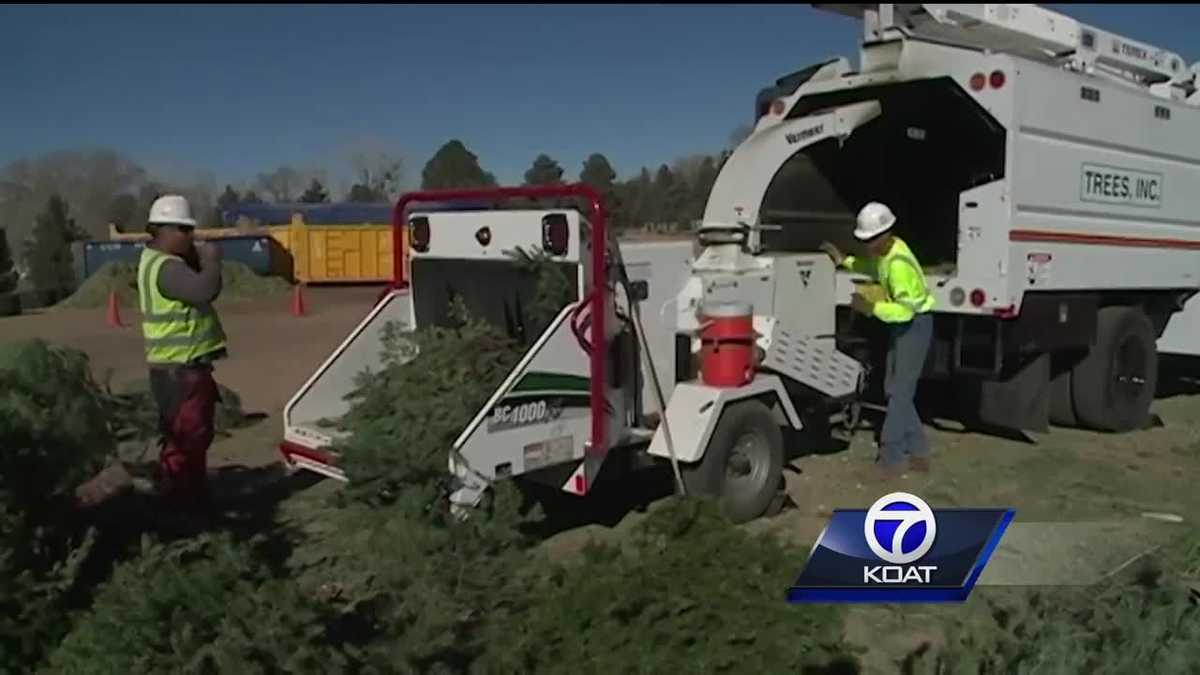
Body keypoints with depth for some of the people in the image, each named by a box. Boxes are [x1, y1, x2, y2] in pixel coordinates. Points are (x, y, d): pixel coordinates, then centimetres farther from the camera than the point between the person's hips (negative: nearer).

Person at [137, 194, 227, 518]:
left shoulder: (160, 261, 14)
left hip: (183, 366, 11)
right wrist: (211, 260, -17)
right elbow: (203, 290, -34)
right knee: (187, 437, -6)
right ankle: (181, 501, 1)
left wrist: (201, 261, 0)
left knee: (194, 435, 19)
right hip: (180, 369, -11)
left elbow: (204, 290, 18)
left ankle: (192, 497, 29)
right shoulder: (165, 268, -19)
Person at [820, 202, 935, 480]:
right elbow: (873, 268, 25)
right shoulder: (884, 251, 1)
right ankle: (917, 451, 22)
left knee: (899, 391, -8)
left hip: (915, 324, -10)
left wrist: (871, 307, -35)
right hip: (902, 324, 10)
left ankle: (892, 458, -2)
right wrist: (843, 260, 16)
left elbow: (906, 308, -33)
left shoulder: (898, 263, -29)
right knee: (894, 388, 13)